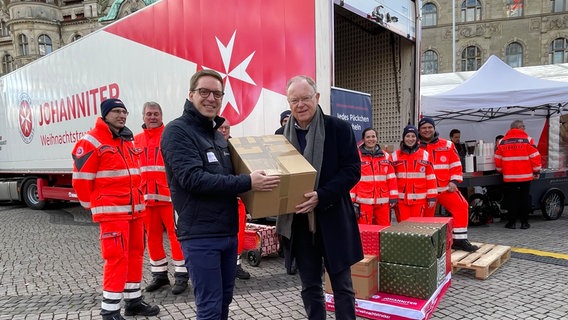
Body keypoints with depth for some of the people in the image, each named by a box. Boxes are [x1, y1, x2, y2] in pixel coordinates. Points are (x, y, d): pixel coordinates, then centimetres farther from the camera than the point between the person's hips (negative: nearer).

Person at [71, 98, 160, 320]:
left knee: (135, 253, 13)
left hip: (134, 209, 8)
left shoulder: (127, 141, 17)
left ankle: (133, 301, 26)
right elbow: (81, 178, -10)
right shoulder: (91, 142, -9)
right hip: (111, 210, -8)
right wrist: (93, 205, -1)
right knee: (116, 257, -8)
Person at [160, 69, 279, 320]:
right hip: (200, 236, -8)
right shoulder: (177, 131, -11)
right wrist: (247, 182, -26)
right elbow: (193, 178, -24)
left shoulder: (218, 135, 14)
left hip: (228, 232, 8)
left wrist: (250, 180, 6)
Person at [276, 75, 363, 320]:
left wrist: (321, 196, -22)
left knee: (342, 285, 10)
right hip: (299, 223, 3)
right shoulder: (283, 135, 5)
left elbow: (353, 170, -10)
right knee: (310, 287, 15)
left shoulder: (339, 128, -5)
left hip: (333, 220, -3)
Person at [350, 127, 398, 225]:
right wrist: (352, 201, -5)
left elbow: (391, 178, 11)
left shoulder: (385, 156, 11)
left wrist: (393, 197, 5)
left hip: (383, 202, 4)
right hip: (364, 201, -3)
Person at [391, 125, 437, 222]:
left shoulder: (425, 155, 5)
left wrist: (432, 197, 0)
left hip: (419, 199, 0)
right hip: (401, 199, 0)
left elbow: (431, 177, 4)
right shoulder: (395, 156, 4)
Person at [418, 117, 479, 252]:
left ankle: (459, 240, 1)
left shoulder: (447, 145, 6)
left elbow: (456, 165, 8)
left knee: (461, 206, -10)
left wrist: (454, 181, -4)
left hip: (446, 187, 2)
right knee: (426, 217, 6)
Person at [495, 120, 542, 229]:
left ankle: (512, 222, 9)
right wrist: (536, 171, 5)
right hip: (525, 176, -1)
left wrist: (500, 171, 21)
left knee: (511, 199, 8)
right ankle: (524, 222, 11)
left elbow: (498, 159, 6)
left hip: (509, 177, 1)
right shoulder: (527, 139, -4)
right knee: (525, 198, 8)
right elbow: (535, 156, -5)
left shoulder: (502, 141, 4)